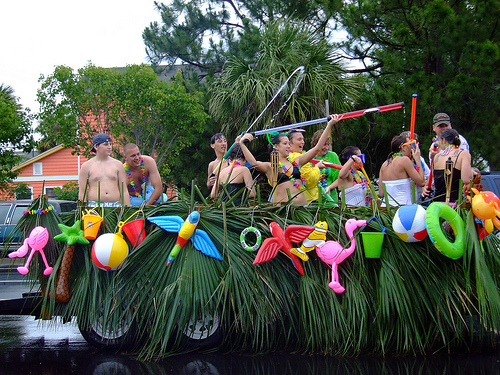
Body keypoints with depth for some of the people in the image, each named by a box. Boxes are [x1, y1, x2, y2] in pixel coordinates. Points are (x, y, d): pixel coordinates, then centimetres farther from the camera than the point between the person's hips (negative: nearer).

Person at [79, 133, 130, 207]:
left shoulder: (117, 165, 11)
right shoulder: (87, 166, 6)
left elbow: (124, 191, 10)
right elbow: (82, 192, 4)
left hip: (115, 206, 2)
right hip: (94, 206, -2)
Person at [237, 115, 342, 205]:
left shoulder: (296, 162, 15)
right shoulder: (270, 167, 4)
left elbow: (317, 148, 14)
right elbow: (254, 163, -15)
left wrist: (330, 125, 13)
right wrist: (242, 144, -20)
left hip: (302, 203, 4)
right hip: (282, 207, -4)